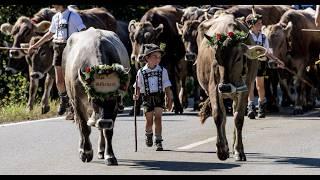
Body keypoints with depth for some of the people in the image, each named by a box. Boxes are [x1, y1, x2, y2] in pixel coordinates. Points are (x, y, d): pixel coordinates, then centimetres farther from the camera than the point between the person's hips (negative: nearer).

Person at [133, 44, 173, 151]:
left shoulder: (162, 71, 3)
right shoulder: (141, 72, 1)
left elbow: (167, 87, 6)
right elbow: (138, 87, 6)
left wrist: (169, 100, 3)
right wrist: (136, 96, -12)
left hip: (159, 97, 0)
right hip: (147, 98, 0)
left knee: (158, 118, -10)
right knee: (149, 120, 3)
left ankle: (158, 141, -5)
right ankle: (148, 134, 34)